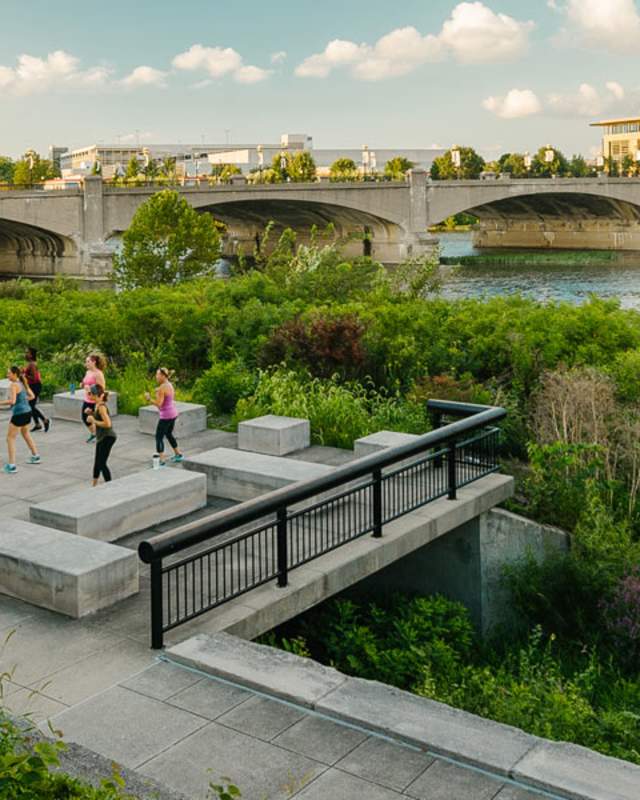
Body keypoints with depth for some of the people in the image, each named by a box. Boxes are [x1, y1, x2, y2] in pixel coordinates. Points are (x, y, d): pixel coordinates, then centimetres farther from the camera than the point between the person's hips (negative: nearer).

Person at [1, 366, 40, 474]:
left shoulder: (13, 385, -16)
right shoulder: (23, 383, 9)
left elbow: (12, 401, -26)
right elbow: (31, 396, 17)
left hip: (19, 414, -9)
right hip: (27, 412, 9)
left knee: (10, 438, -1)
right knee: (25, 434, 30)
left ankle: (12, 466, -6)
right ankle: (35, 457, 43)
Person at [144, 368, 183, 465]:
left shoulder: (161, 388, -21)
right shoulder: (169, 385, 8)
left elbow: (158, 404, -23)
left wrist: (149, 398, -11)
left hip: (166, 416, -10)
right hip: (173, 413, 10)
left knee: (159, 438, -3)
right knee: (168, 434, 26)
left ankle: (161, 461, -5)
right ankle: (178, 454, 35)